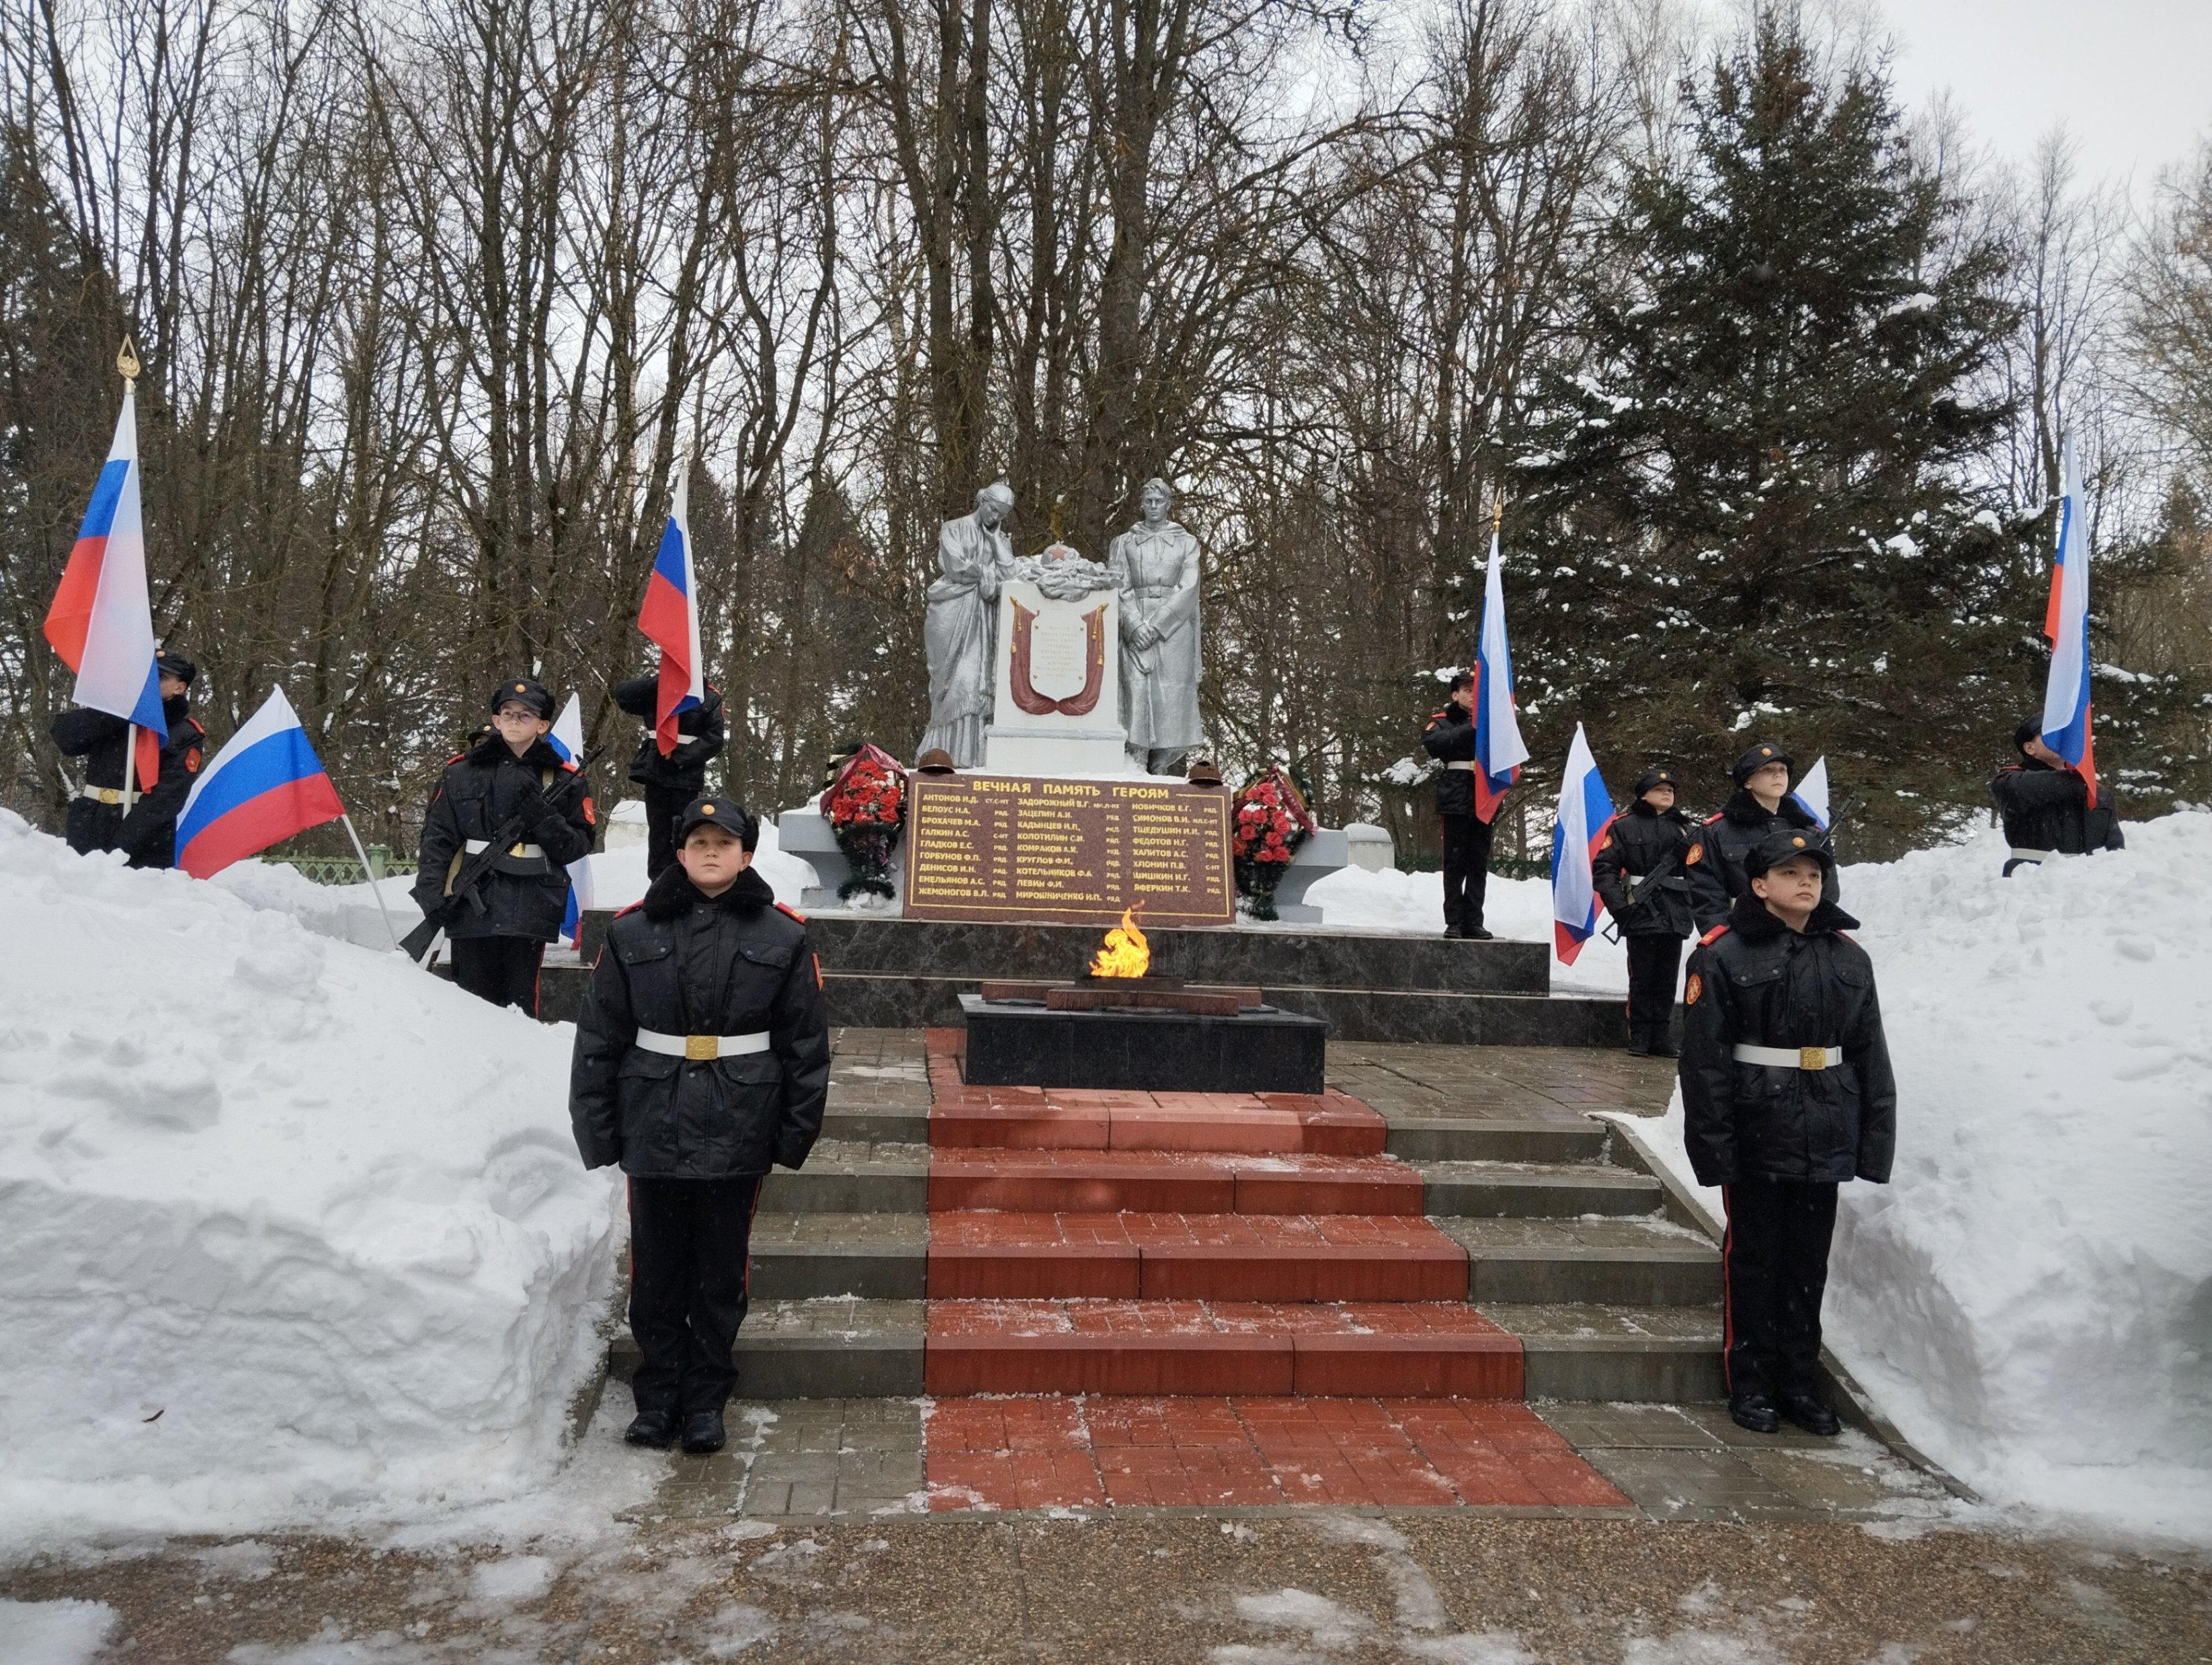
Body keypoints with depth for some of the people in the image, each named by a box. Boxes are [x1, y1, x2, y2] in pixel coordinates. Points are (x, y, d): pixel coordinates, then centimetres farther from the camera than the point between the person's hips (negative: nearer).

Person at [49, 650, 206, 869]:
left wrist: (120, 848, -21)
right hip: (87, 826, 4)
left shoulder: (186, 736, -1)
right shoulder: (119, 712, 13)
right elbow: (65, 739, -1)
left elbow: (164, 800, -11)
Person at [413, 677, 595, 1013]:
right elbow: (437, 838, 6)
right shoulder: (462, 771, 9)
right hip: (473, 906, 0)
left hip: (530, 909, 0)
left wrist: (543, 817, -12)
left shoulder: (561, 780, 9)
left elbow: (579, 846, 5)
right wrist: (431, 895, -5)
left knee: (520, 1001, 0)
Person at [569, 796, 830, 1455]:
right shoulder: (634, 932, 2)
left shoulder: (782, 936, 0)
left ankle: (705, 1401, 24)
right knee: (656, 1271, 9)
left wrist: (797, 1129, 0)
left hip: (737, 1132, -1)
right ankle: (658, 1398, 25)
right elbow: (599, 1036, 4)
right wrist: (596, 1125, 1)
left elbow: (807, 1044, 3)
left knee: (720, 1272, 9)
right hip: (655, 1126, 1)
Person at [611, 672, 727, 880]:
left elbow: (714, 739, -6)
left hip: (687, 776, -2)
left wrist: (680, 759, -14)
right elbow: (622, 694, -4)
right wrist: (658, 681, -16)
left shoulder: (709, 698, -1)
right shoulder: (656, 692, 7)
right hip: (655, 773, 2)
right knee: (658, 831, 6)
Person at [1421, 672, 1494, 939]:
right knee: (1455, 863, -2)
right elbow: (1432, 743, -14)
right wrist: (1471, 730, -18)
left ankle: (1473, 922, 7)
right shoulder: (1443, 720, 7)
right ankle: (1454, 922, 1)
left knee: (1479, 864, 4)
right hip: (1456, 799, -3)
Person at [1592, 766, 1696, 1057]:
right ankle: (1639, 1040, 8)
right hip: (1641, 915, -4)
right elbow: (1603, 867, -5)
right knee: (1642, 979, 0)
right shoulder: (1625, 825, -1)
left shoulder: (1683, 827, 13)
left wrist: (1693, 904, 6)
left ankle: (1661, 1040, 15)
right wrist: (1618, 904, -13)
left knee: (1667, 981, 8)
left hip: (1675, 917, 4)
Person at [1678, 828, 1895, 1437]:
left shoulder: (1847, 956, 8)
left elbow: (1871, 1056, 11)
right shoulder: (1724, 954, -7)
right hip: (1757, 1137, -4)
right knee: (1754, 1259, 6)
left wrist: (1876, 1139, 6)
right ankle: (1751, 1384, 18)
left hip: (1825, 1138, 4)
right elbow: (1705, 1060, -10)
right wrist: (1713, 1146, -14)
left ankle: (1800, 1381, 26)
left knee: (1809, 1261, 13)